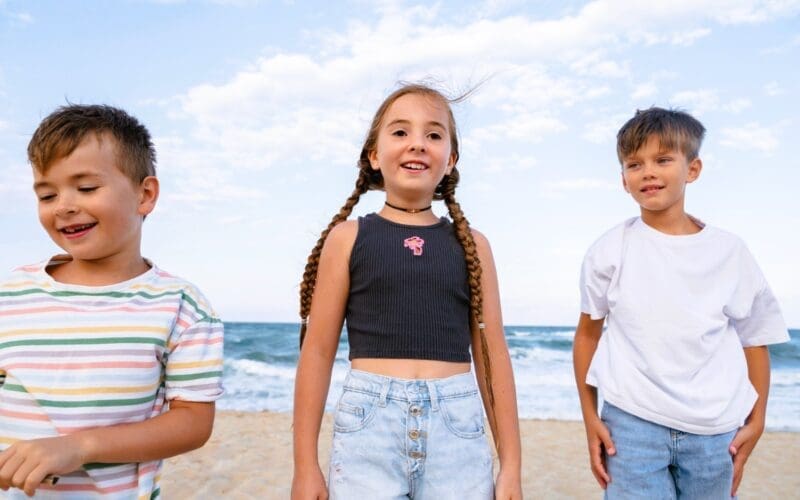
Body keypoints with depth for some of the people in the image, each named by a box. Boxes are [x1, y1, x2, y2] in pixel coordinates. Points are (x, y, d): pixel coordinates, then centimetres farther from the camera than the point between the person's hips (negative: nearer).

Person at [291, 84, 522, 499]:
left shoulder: (471, 244, 6)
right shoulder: (348, 237, 1)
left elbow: (492, 355, 7)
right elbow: (318, 351, 2)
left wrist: (510, 464, 8)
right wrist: (305, 466, 2)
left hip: (457, 429, 2)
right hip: (367, 427, -1)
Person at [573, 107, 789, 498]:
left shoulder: (728, 252, 0)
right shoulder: (609, 251, -4)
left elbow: (755, 339, 7)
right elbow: (588, 333, 2)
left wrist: (756, 421, 4)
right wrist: (590, 417, 0)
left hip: (714, 431, 2)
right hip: (631, 423, -1)